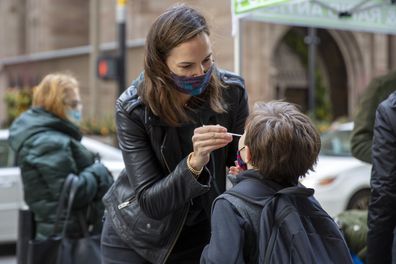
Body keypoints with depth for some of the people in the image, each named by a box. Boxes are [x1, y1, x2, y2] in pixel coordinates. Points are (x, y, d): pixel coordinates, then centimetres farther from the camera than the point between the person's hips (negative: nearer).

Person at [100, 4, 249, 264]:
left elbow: (241, 162, -2)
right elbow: (150, 202, -23)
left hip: (200, 233, 2)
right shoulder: (132, 108, -21)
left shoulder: (231, 91, -16)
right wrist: (194, 163, -38)